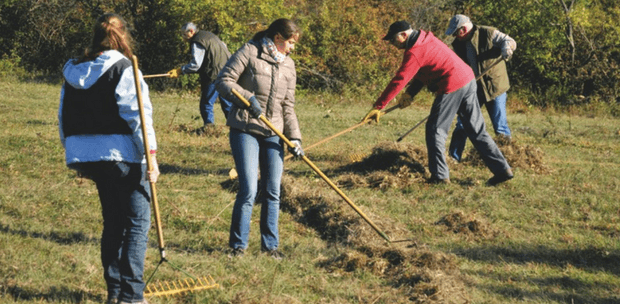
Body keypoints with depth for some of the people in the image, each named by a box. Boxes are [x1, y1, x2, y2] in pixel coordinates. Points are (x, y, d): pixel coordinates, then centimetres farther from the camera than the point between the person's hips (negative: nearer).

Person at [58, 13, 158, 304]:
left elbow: (64, 119, 15)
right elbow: (137, 113, -16)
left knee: (113, 221, 17)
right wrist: (150, 153, -15)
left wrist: (76, 155, 25)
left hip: (87, 156, 6)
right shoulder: (123, 68, -8)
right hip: (122, 156, -6)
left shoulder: (73, 72, 11)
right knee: (137, 221, 1)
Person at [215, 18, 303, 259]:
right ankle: (238, 245, 5)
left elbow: (288, 107, 12)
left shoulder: (289, 65, 12)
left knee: (272, 192, 6)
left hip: (273, 134, 6)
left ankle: (270, 244, 19)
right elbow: (223, 81, -9)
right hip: (245, 130, -5)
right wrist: (248, 98, -21)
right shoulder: (250, 52, -6)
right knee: (249, 190, -9)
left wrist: (295, 137, 2)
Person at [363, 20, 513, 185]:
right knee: (477, 130, 11)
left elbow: (398, 81, -17)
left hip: (452, 88, -9)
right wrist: (410, 94, 10)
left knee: (435, 130, 1)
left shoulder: (414, 53, -15)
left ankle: (439, 175, 2)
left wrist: (378, 107, -15)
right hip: (468, 81, 9)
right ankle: (502, 169, 11)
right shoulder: (426, 40, 15)